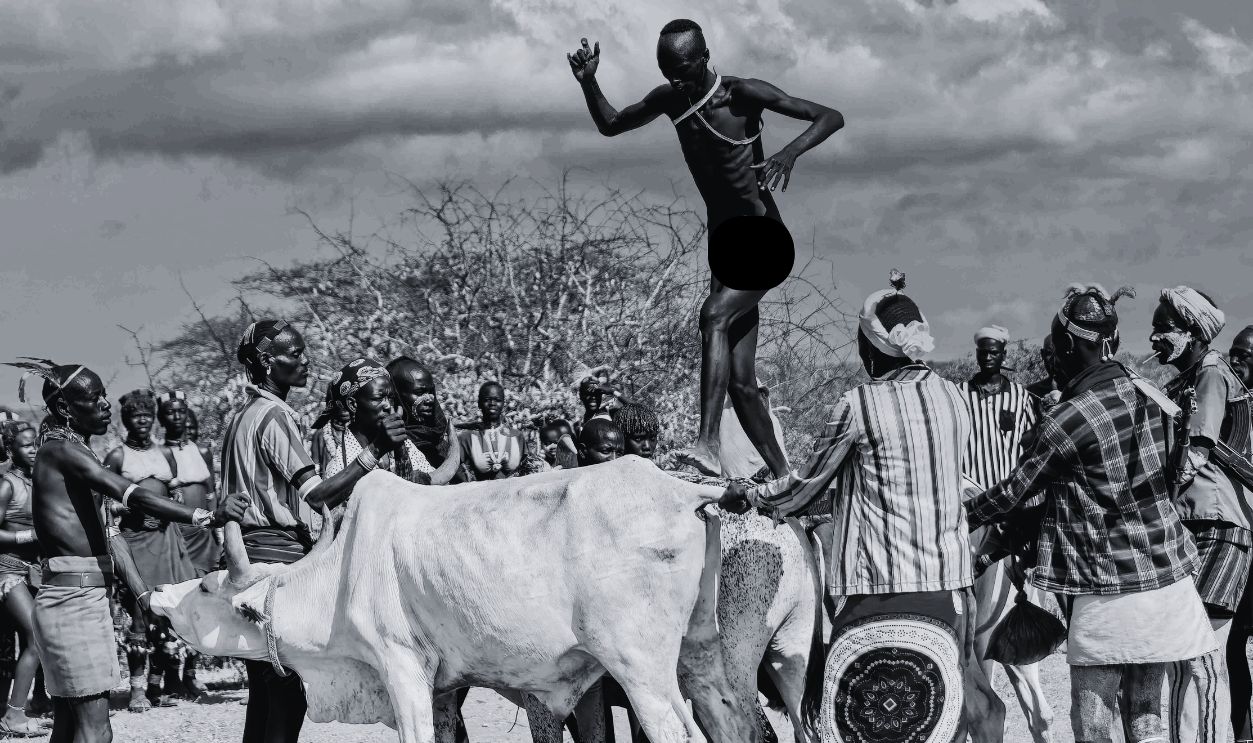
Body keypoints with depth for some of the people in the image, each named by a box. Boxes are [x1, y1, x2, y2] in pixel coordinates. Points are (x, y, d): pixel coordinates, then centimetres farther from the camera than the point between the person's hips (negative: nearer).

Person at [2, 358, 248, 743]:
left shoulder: (76, 452, 18)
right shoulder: (62, 450, -12)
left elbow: (103, 536, 21)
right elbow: (130, 495, -25)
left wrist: (144, 593, 18)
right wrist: (206, 517, -33)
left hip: (87, 596, 10)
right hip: (72, 596, -10)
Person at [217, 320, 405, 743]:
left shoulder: (244, 416, 17)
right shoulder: (275, 415, -12)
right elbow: (316, 493, -21)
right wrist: (373, 451, -26)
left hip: (250, 550, 10)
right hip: (279, 552, -10)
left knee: (265, 691, 11)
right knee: (287, 693, -9)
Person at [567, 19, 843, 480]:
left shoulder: (743, 95, -13)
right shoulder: (669, 100, 5)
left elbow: (831, 117, -14)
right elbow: (610, 126, 21)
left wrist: (791, 151, -32)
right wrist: (588, 82, 3)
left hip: (764, 241, -7)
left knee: (714, 314, -31)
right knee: (739, 384, 3)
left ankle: (707, 445, -40)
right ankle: (784, 478, 13)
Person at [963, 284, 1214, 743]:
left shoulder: (1069, 420, -15)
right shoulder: (1149, 396, 4)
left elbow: (1014, 492, -7)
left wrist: (960, 515, 11)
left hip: (1109, 592, -6)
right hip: (1168, 579, 6)